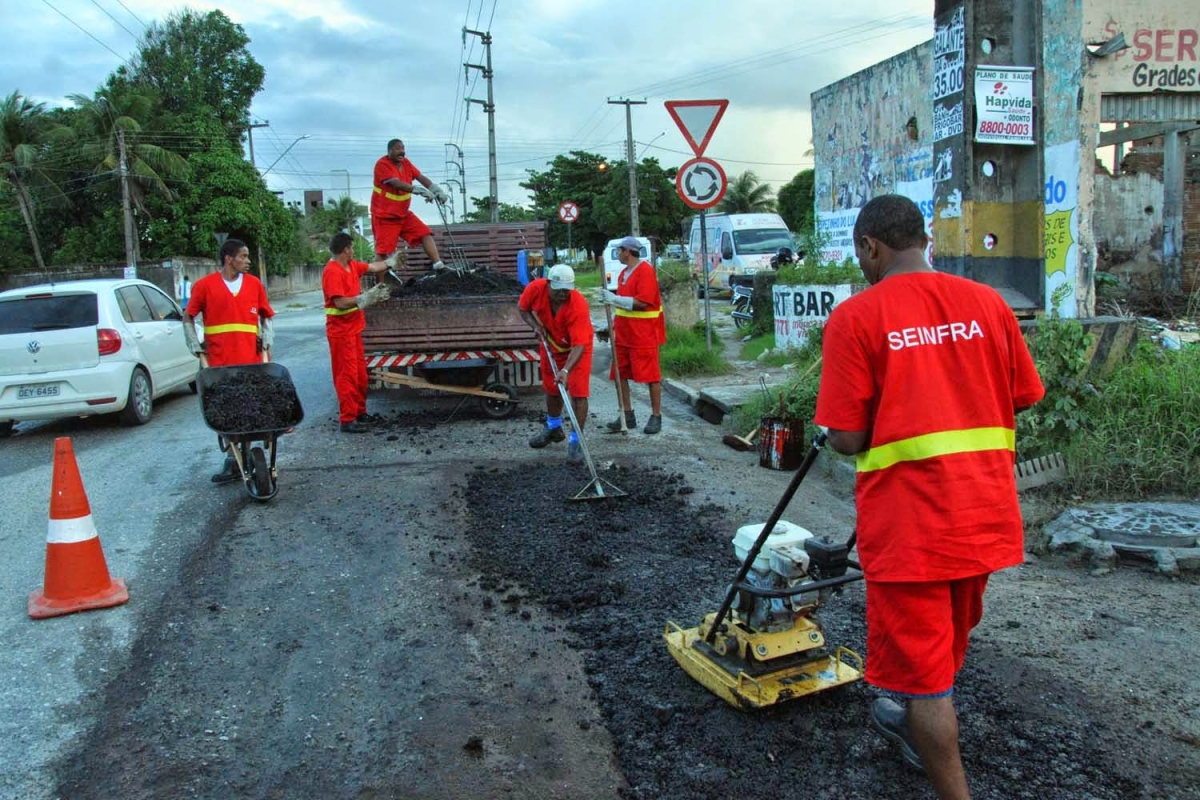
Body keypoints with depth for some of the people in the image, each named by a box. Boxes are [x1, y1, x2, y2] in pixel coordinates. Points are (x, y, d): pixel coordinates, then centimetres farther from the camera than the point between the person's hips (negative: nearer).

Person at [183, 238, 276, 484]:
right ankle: (232, 462, 7)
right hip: (219, 362, -2)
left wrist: (267, 338, 4)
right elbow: (188, 318, 10)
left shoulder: (255, 284, 10)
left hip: (251, 360, 2)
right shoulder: (205, 285, 3)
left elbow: (266, 316, 19)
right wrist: (195, 345, 0)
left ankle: (237, 462, 12)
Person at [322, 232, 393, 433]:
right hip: (341, 331, -9)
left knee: (360, 374, 15)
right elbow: (340, 303, -25)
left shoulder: (352, 266, 9)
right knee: (347, 375, -7)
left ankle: (360, 412, 25)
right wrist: (366, 297, -26)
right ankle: (348, 419, -3)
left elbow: (374, 267, 24)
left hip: (353, 328, 9)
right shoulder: (333, 272, -18)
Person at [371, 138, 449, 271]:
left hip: (403, 213, 7)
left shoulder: (406, 163, 6)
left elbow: (420, 177, -4)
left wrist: (437, 190, -22)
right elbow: (397, 183, -31)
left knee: (425, 233, -4)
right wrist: (420, 190, -43)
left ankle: (438, 265, -4)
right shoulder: (382, 164, -17)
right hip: (385, 215, -7)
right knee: (384, 250, -6)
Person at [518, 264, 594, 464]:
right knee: (552, 389, 20)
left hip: (577, 347, -5)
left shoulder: (579, 306, -38)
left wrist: (566, 370, -52)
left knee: (578, 393, -12)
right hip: (551, 344, 5)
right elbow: (523, 308, -4)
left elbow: (579, 346, -40)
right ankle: (553, 428, 43)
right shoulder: (535, 288, -27)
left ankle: (575, 441, -1)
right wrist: (536, 326, -21)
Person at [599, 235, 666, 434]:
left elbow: (642, 302, -23)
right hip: (624, 332, 9)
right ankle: (627, 415, 16)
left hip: (644, 334, -9)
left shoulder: (645, 271, -13)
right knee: (619, 374, 8)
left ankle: (656, 416, 7)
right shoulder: (624, 273, 14)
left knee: (651, 375, -1)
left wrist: (615, 299, -22)